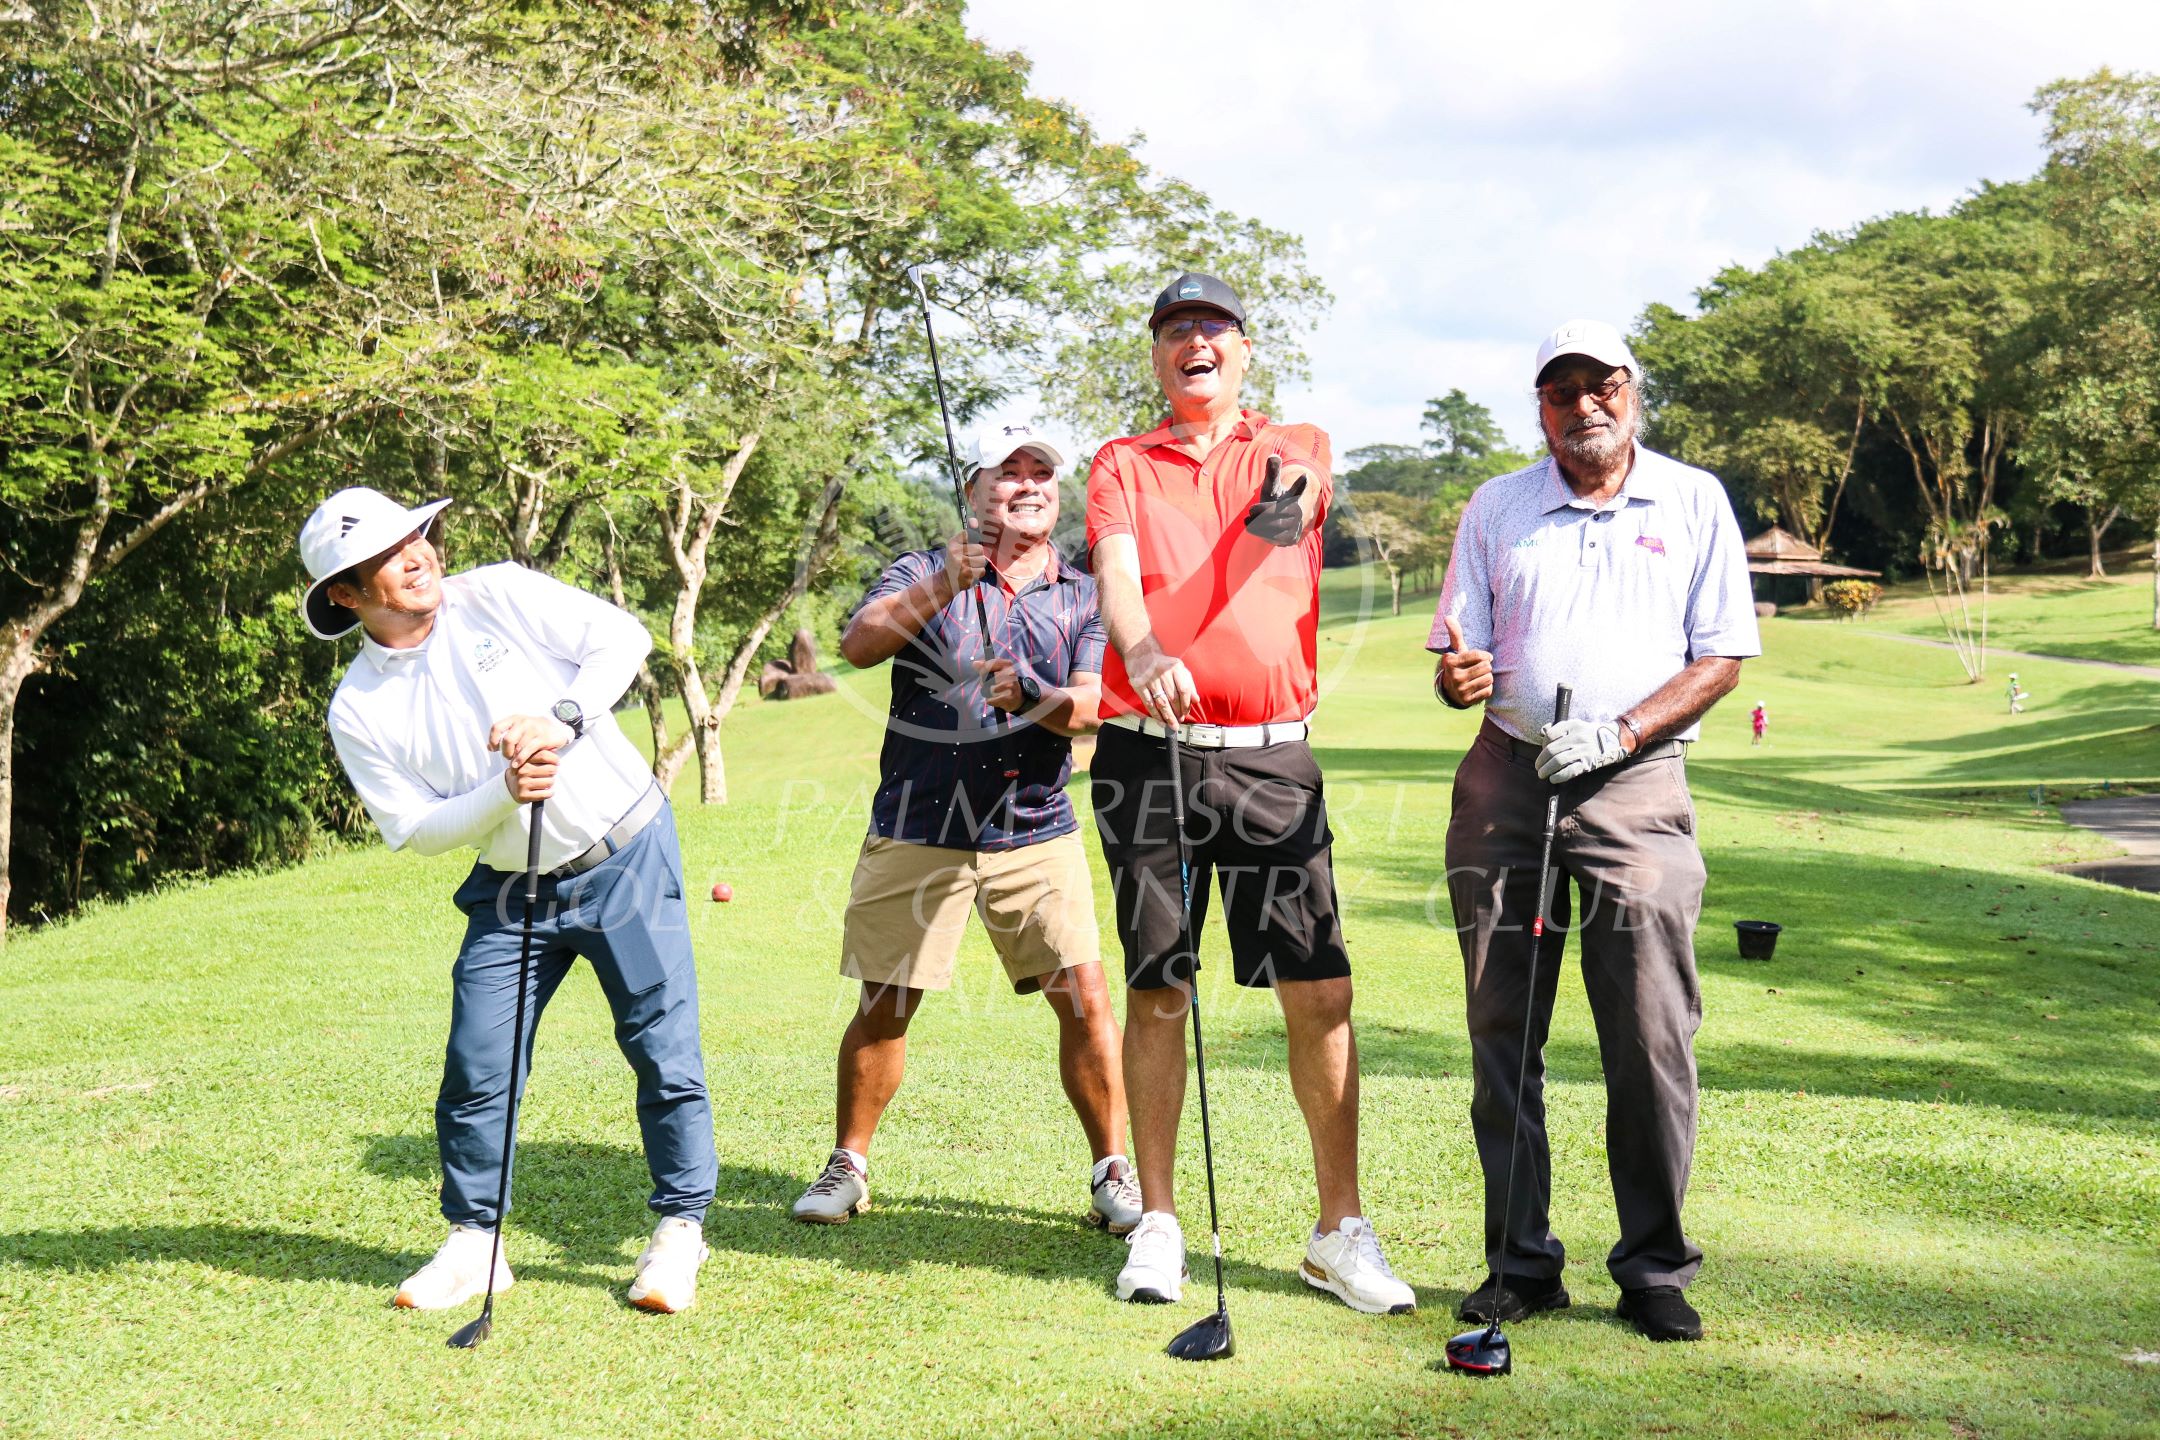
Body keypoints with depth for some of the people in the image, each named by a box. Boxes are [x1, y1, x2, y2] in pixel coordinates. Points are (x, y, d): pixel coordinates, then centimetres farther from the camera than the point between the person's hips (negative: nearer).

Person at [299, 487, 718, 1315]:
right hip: (513, 893, 2)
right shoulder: (358, 710, -4)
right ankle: (473, 1243, 18)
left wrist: (562, 720, -22)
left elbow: (623, 636, -7)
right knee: (475, 1068, 0)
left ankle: (680, 1231, 11)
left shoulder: (498, 595, -4)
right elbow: (415, 829, -6)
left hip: (628, 858, -1)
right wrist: (504, 791, -22)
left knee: (664, 1051, -3)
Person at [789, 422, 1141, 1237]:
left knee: (1085, 997, -6)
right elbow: (859, 645, -13)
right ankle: (848, 1167, 20)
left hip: (1037, 834, 1)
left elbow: (1087, 709, -5)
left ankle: (1112, 1174, 7)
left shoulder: (1082, 597, 9)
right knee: (883, 1008, 2)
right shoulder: (923, 575, 5)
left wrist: (1033, 696, -26)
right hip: (916, 832, -1)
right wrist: (941, 587, -27)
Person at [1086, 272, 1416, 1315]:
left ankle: (1340, 1231, 7)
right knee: (1155, 992, 4)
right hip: (1148, 750, 0)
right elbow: (1117, 572, -8)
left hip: (1273, 755, 0)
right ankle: (1156, 1222, 14)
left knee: (1320, 994, -4)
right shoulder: (1124, 465, 10)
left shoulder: (1294, 448, 14)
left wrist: (1287, 502, -33)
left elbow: (1302, 486, -10)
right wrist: (1141, 653, -28)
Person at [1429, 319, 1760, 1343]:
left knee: (1652, 1035, -6)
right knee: (1502, 1028, 2)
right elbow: (1460, 659, 12)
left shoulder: (1694, 501, 8)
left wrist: (1618, 732, -9)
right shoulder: (1496, 509, 13)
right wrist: (1458, 676, -12)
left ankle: (1654, 1270, 6)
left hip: (1637, 782, -2)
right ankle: (1520, 1263, 11)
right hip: (1508, 777, 2)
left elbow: (1723, 656, 4)